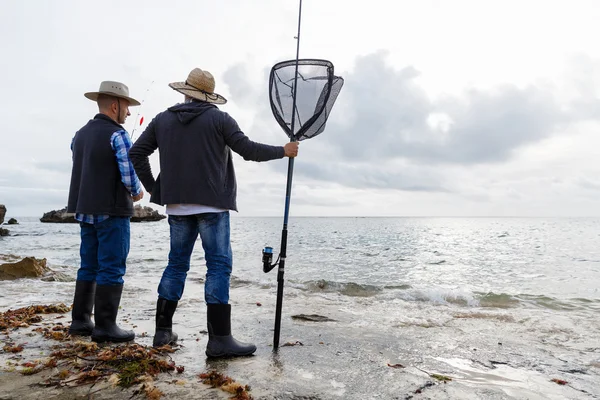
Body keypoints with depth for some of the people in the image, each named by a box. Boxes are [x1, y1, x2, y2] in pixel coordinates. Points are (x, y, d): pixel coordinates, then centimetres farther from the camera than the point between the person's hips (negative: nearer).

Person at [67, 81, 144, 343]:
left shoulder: (80, 134, 14)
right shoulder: (117, 134, -12)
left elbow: (85, 171, 17)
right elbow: (130, 175, -17)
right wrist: (137, 192, 3)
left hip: (85, 210, 8)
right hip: (111, 211, -8)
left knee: (89, 266, 14)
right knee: (111, 269, -3)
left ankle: (80, 321, 19)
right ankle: (105, 326, 0)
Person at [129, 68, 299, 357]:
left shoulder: (163, 119, 12)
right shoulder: (218, 118, -1)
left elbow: (136, 153, 10)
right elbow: (248, 150, -6)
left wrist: (153, 188, 15)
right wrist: (283, 151, 7)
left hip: (177, 205, 5)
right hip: (211, 204, -5)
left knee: (177, 264, 14)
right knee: (219, 266, -4)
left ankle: (163, 331, 20)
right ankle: (219, 339, -5)